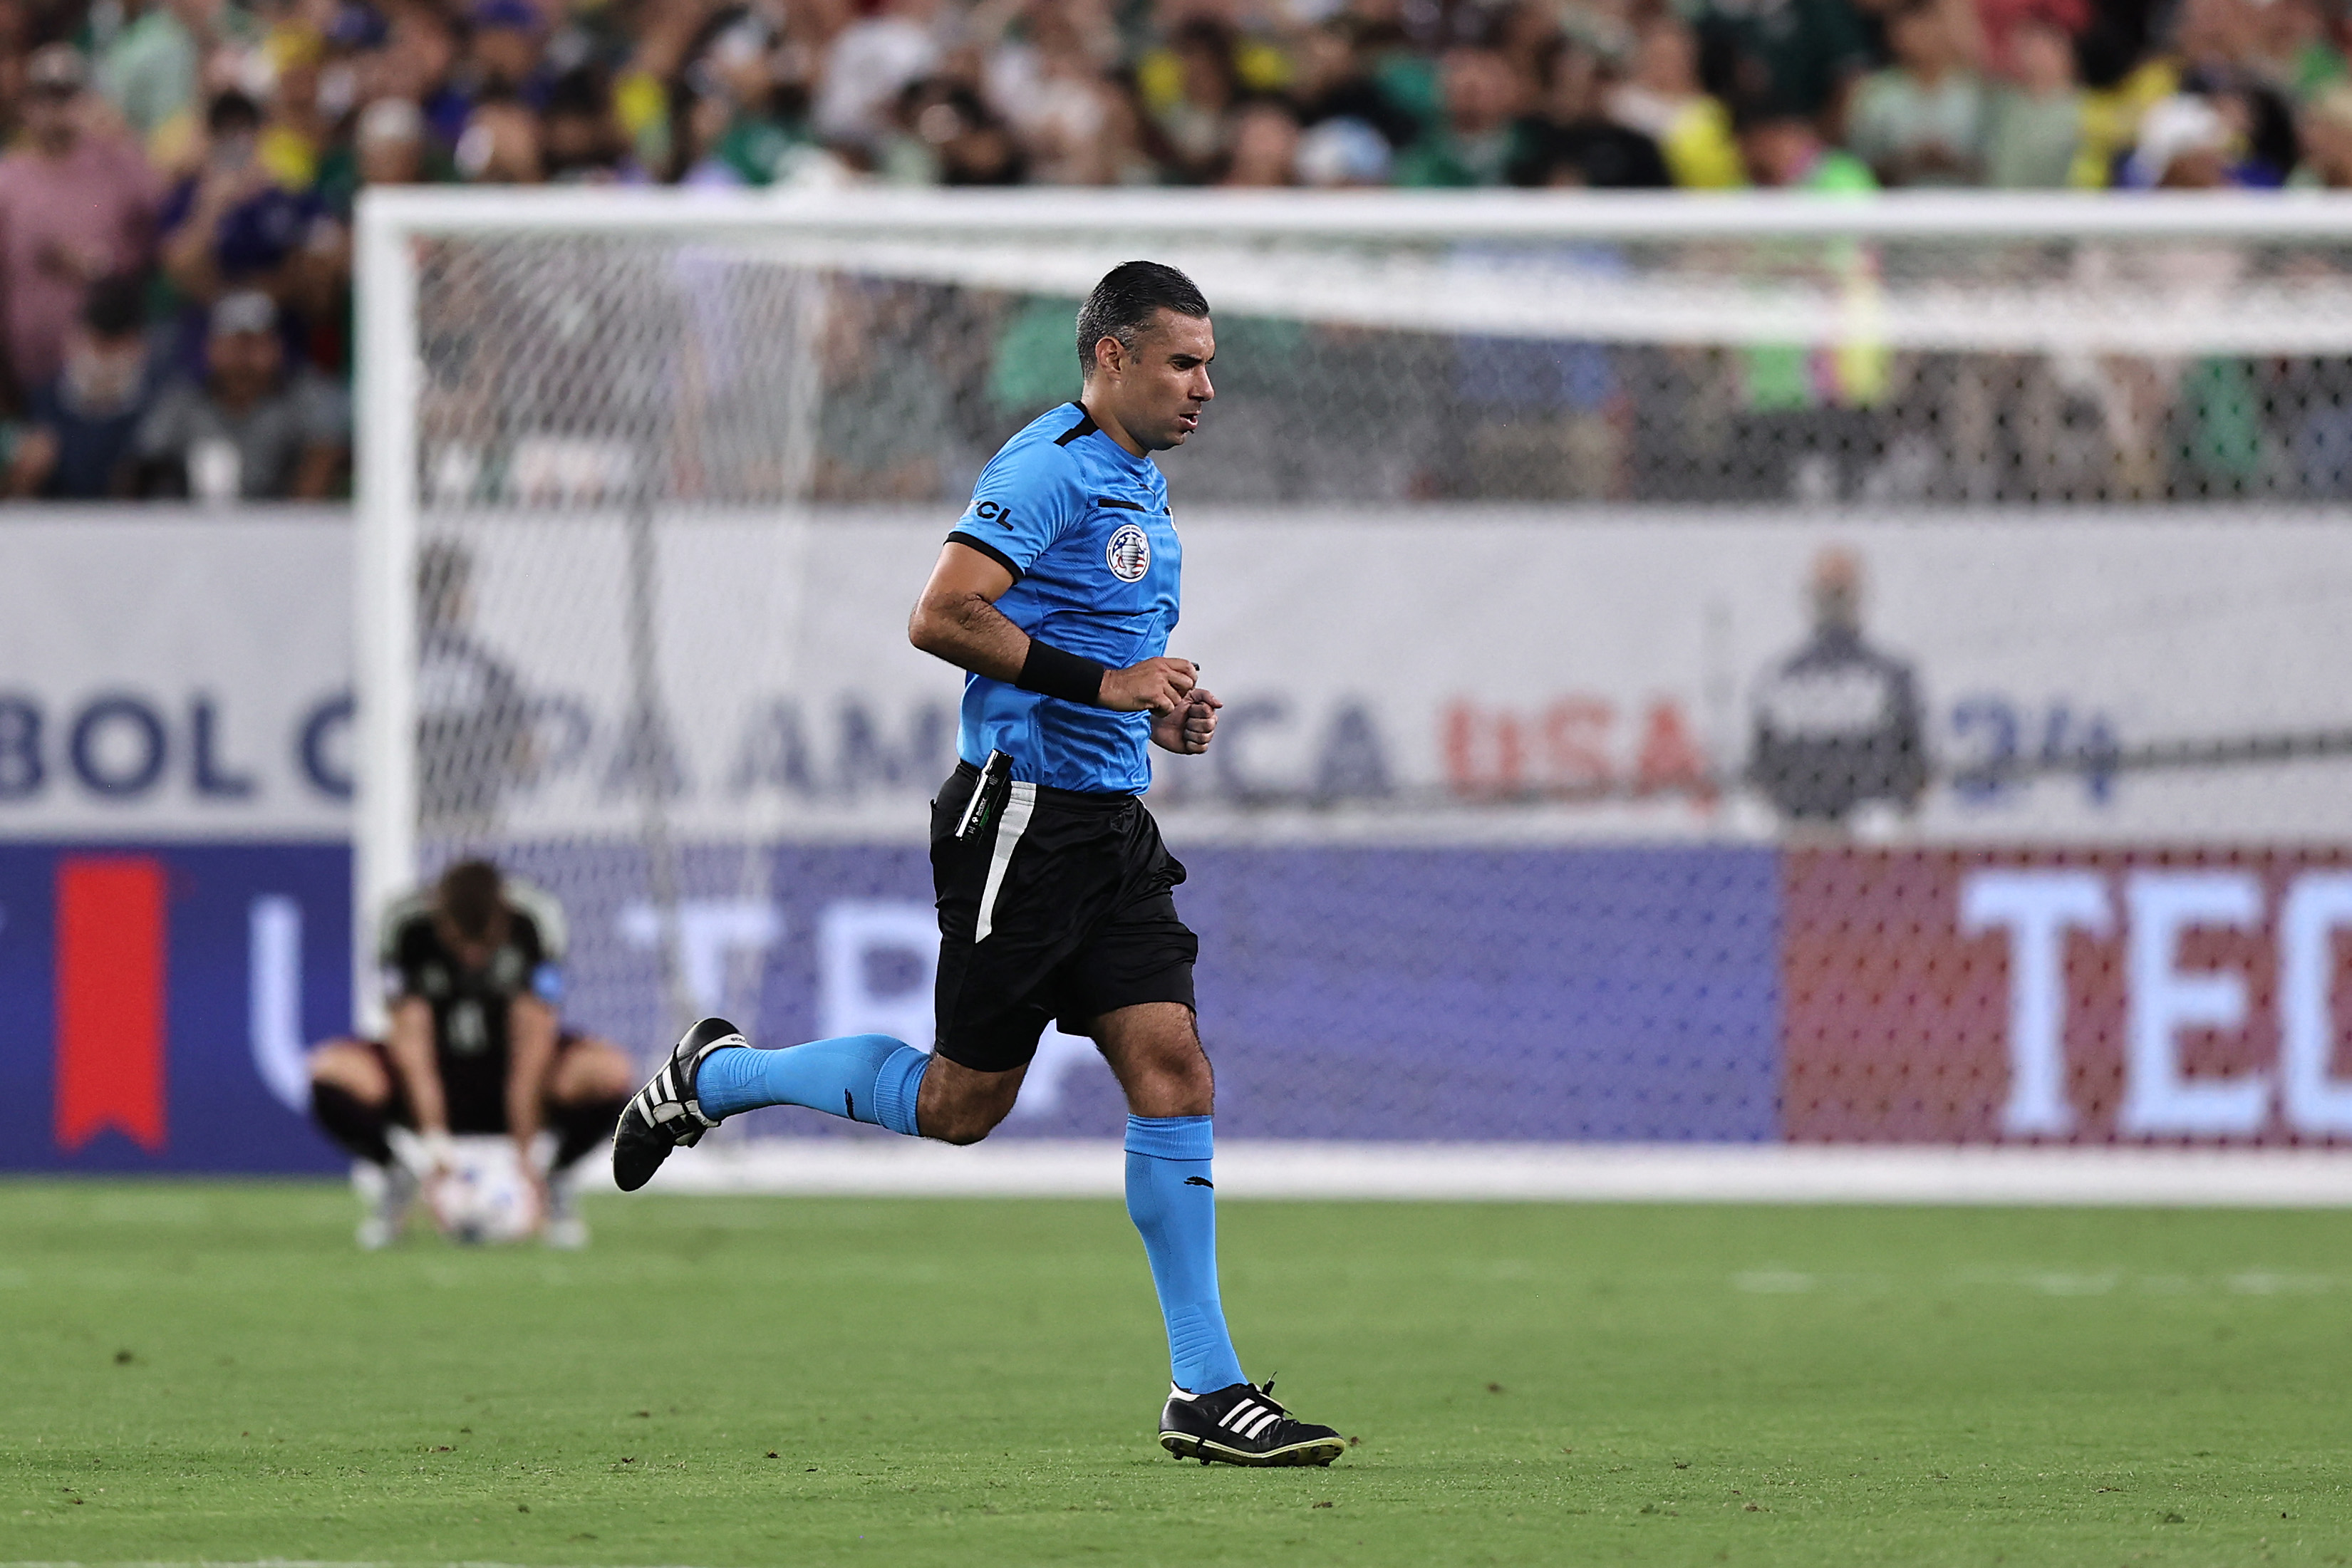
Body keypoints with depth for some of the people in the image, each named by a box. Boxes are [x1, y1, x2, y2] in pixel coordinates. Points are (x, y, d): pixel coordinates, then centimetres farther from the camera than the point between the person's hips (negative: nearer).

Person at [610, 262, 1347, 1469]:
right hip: (1021, 815, -8)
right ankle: (714, 1076, 21)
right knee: (961, 1104, -1)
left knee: (1171, 1072, -3)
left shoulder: (1141, 485, 17)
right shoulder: (1049, 467, -13)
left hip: (1111, 821, 9)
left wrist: (1162, 711, 12)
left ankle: (1206, 1391, -3)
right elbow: (942, 618, -23)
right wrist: (1103, 682, -21)